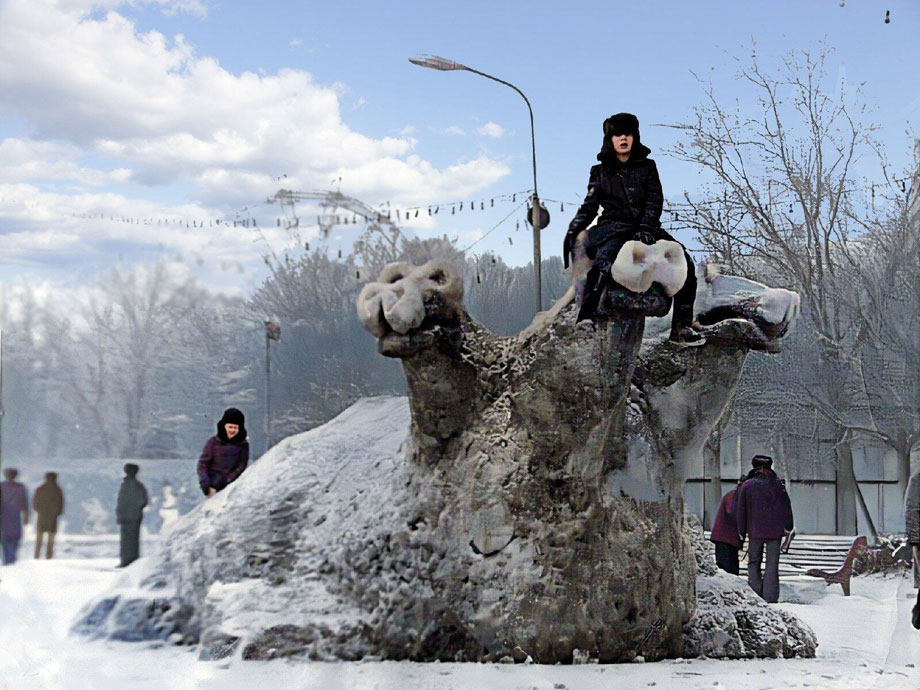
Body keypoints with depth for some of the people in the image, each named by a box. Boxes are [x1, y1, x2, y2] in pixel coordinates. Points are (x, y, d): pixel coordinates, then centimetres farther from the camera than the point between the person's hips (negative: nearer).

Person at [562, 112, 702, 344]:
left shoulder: (647, 167, 14)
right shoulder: (600, 172, 14)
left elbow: (655, 200, 4)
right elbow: (589, 205, 12)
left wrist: (646, 226, -13)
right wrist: (573, 230, -4)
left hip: (646, 228, 2)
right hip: (613, 227, -2)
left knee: (685, 264, -16)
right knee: (602, 265, -34)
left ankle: (681, 327, -9)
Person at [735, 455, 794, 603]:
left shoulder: (747, 486, -1)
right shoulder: (776, 484, -4)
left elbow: (740, 510, 2)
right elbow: (786, 506, -2)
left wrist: (742, 531, 10)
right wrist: (788, 526, 7)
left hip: (755, 530, 1)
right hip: (775, 530, 0)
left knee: (754, 562, 11)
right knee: (772, 564, 3)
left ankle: (755, 593, 4)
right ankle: (770, 597, -2)